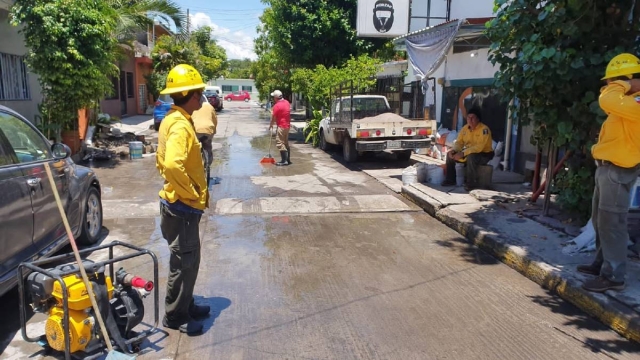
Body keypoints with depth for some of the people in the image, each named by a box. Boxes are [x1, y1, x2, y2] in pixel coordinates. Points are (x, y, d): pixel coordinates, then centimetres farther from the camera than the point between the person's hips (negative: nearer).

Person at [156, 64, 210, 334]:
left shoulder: (173, 119, 11)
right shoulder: (180, 125, -21)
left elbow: (162, 160, 20)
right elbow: (173, 164, -37)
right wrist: (191, 193, -23)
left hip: (180, 204, 10)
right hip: (182, 206, -10)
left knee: (188, 260, 20)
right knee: (184, 263, 3)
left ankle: (186, 306, 35)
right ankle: (175, 316, 19)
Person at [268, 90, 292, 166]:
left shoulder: (277, 105, -16)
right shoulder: (286, 102, 8)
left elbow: (273, 117, -9)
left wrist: (271, 125, 7)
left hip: (282, 126, -9)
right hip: (287, 125, 9)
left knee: (280, 143, -6)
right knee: (286, 143, 16)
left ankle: (284, 161, -9)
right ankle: (288, 159, 20)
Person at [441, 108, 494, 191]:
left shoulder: (484, 129, -24)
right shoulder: (465, 128, -1)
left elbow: (479, 147, -33)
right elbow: (459, 142, 3)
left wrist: (463, 153, -37)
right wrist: (453, 150, -20)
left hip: (484, 154, -7)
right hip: (469, 153, 8)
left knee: (471, 157, -39)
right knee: (450, 154, -4)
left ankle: (471, 184, -24)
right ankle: (450, 180, 7)